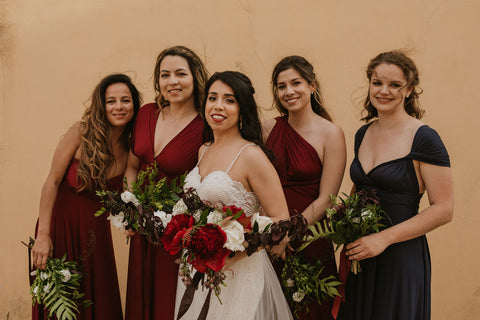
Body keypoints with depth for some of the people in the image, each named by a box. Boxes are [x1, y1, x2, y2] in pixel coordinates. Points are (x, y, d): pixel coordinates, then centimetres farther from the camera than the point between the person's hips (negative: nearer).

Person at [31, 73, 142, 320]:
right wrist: (43, 234, -18)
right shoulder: (81, 133, -12)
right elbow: (52, 182, -13)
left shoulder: (129, 150, 0)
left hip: (96, 232, 4)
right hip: (61, 223, -3)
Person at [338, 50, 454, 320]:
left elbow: (444, 209, -14)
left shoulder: (423, 139, -12)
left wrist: (384, 238, -18)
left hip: (401, 256, -6)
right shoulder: (363, 134, 8)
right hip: (360, 255, 6)